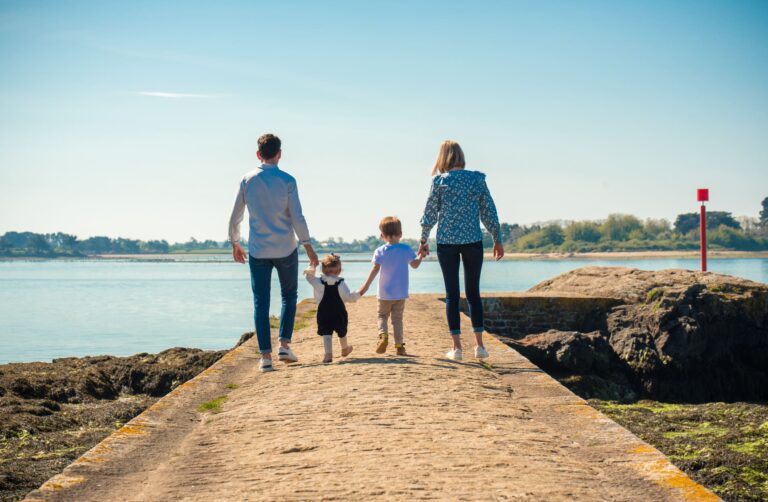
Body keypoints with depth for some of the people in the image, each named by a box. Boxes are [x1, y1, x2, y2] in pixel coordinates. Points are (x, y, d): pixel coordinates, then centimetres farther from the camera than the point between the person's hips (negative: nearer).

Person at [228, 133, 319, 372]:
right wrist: (308, 245, -1)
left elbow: (235, 218, 5)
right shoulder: (287, 180, -5)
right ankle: (284, 345, 4)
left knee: (261, 302, 5)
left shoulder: (247, 181, 1)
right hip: (285, 249, -1)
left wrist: (235, 243, 19)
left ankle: (265, 355, -1)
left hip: (258, 251, 1)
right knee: (289, 296, 17)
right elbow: (297, 217, -9)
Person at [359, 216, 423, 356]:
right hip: (400, 294, 1)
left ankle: (383, 335, -12)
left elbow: (375, 269, -13)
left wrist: (366, 286, -9)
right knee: (397, 319, 10)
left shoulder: (380, 251, -7)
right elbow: (415, 264, 7)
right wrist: (421, 254, 25)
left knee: (382, 316, 14)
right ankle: (399, 345, 5)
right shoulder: (406, 249, -3)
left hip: (385, 293, -1)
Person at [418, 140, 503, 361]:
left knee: (452, 294, 4)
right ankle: (479, 345, 6)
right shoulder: (477, 179, 2)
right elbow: (489, 212, 5)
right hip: (473, 241, 1)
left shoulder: (440, 181, -3)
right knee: (473, 292, 10)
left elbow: (430, 213, 2)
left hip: (447, 242, -1)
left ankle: (457, 347, 4)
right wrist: (497, 240, 14)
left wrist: (423, 240, 14)